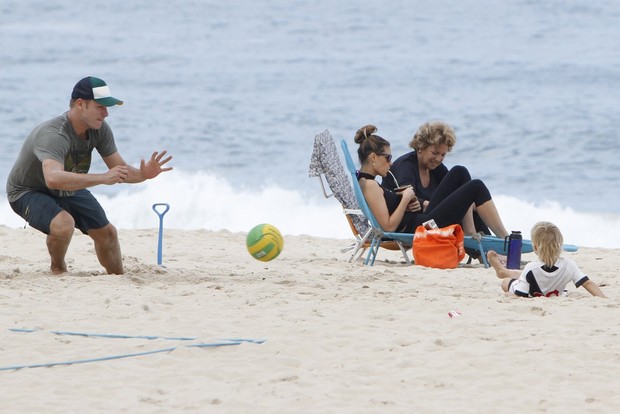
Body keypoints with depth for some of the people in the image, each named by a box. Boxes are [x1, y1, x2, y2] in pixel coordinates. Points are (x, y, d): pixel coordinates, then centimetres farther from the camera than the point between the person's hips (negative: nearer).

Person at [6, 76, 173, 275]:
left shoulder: (99, 129, -15)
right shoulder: (53, 135, -40)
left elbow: (120, 170, -8)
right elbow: (53, 178, -58)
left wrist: (143, 174, -32)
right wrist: (103, 178, -62)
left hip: (68, 190, 8)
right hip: (28, 192, -8)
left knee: (107, 233, 10)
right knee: (63, 225, -34)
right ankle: (58, 269, -5)